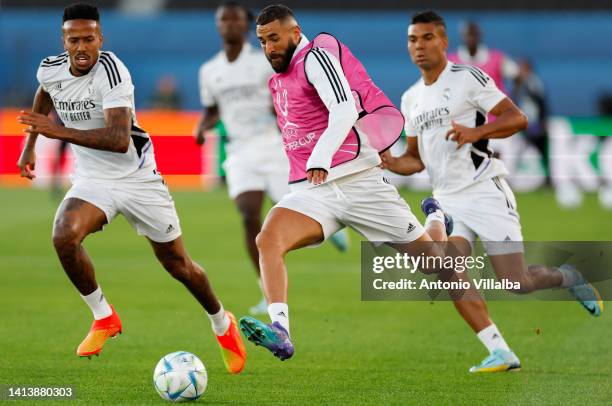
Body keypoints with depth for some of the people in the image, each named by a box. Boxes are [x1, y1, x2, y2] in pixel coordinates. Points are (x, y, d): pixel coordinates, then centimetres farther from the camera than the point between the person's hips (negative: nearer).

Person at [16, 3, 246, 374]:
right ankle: (104, 318, -5)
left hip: (138, 176, -4)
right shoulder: (50, 70, -7)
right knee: (63, 236, -27)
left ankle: (223, 324, 36)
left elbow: (120, 140, -36)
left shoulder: (111, 71, -26)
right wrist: (30, 144, 20)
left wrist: (60, 132, -41)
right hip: (93, 179, 4)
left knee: (177, 264, 8)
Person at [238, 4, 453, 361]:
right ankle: (280, 332, -40)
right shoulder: (277, 82, 18)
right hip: (311, 193, 6)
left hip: (360, 181, -6)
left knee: (431, 259, 5)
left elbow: (344, 111, -22)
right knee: (268, 240, -27)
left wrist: (321, 157, -35)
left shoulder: (316, 57, -7)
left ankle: (436, 220, 42)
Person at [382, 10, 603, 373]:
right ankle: (500, 353, -12)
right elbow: (416, 159, 20)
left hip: (485, 192, -6)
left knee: (517, 282, -10)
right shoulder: (411, 98, 14)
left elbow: (518, 118, -12)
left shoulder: (468, 78, -7)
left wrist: (476, 132, -27)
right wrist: (390, 164, -2)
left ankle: (567, 278, 23)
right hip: (448, 200, 6)